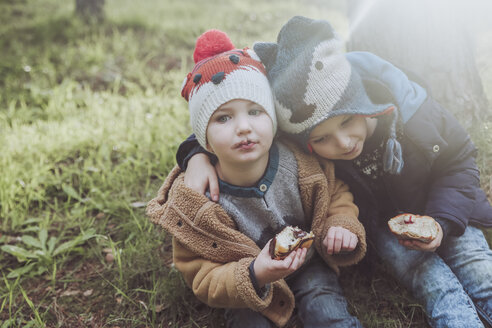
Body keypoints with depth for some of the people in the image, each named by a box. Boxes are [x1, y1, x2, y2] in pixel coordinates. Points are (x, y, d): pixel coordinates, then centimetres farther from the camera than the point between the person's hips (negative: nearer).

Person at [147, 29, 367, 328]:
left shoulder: (301, 161, -23)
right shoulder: (193, 201, -26)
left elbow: (336, 194, -2)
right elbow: (202, 278, -18)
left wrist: (342, 226, -24)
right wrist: (253, 276, -36)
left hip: (308, 262, 1)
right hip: (246, 279, 0)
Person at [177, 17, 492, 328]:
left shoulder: (408, 103, -29)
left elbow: (459, 159, -11)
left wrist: (442, 222, -24)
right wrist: (198, 154, -37)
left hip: (437, 207, 2)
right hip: (377, 220, -1)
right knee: (436, 286, -22)